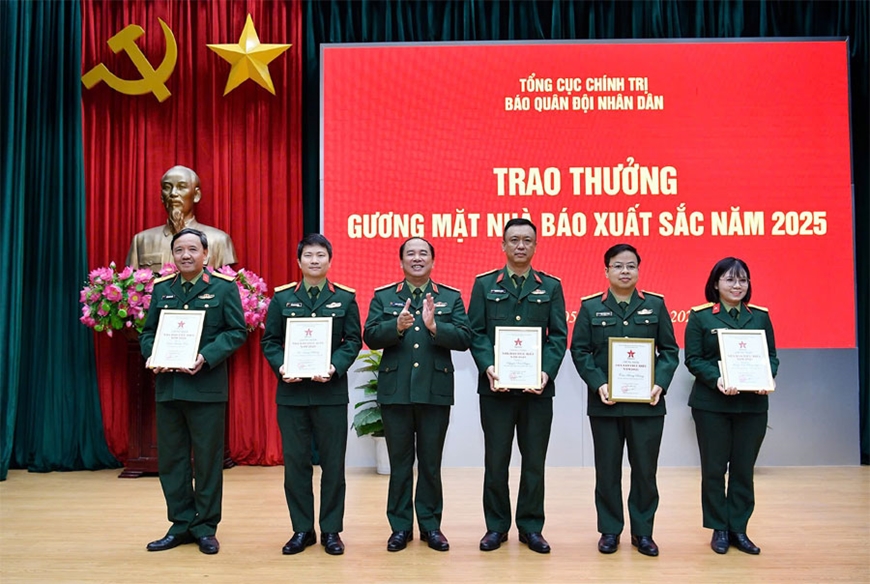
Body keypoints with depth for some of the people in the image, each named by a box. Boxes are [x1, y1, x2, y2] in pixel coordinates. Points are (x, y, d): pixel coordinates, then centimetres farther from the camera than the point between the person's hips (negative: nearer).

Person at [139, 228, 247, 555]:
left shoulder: (223, 287, 0)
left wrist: (206, 357, -18)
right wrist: (151, 355, -7)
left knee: (208, 460, 4)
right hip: (167, 386, 4)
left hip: (206, 387, -4)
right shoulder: (161, 288, 12)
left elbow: (237, 331, -5)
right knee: (170, 459, 10)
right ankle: (181, 524, 24)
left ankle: (205, 528, 17)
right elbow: (149, 331, 13)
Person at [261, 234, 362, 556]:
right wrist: (281, 367, -13)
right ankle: (302, 529, 19)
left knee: (333, 462, 5)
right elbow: (270, 341, 5)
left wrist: (335, 367, -16)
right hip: (291, 392, 1)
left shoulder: (345, 297, 4)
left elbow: (353, 340, 0)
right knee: (295, 461, 6)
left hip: (331, 391, -1)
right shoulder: (282, 297, 7)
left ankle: (331, 529, 18)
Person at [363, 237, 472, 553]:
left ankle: (431, 525, 22)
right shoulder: (383, 296, 6)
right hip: (395, 391, 0)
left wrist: (435, 326, -20)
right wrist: (397, 326, -21)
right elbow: (370, 337, -4)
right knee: (399, 462, 9)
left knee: (431, 462, 9)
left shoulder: (451, 297, 5)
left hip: (436, 391, 0)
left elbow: (464, 338, -5)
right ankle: (400, 527, 20)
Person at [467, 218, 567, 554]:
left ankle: (531, 527, 20)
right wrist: (488, 367, -15)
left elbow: (559, 335, 2)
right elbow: (476, 332, 1)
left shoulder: (551, 286, 9)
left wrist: (547, 371, -13)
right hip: (496, 386, -1)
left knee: (534, 460, 7)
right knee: (496, 460, 7)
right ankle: (496, 526, 20)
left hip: (538, 387, 1)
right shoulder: (485, 284, 7)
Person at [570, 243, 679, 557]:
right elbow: (580, 351, -2)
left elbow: (670, 350, 4)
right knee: (607, 469, 8)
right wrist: (598, 384, -15)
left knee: (645, 469, 6)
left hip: (647, 402, 1)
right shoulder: (591, 306, 3)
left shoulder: (655, 304, 5)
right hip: (605, 402, 0)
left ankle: (642, 531, 22)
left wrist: (660, 383, -11)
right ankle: (610, 530, 21)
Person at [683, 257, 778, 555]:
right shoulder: (700, 316, -1)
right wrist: (717, 379, -20)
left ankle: (738, 529, 20)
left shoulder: (761, 316, 7)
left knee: (744, 468, 8)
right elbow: (693, 359, -5)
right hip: (711, 404, -2)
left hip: (752, 404, 3)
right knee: (714, 467, 5)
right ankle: (719, 529, 18)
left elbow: (771, 356, 8)